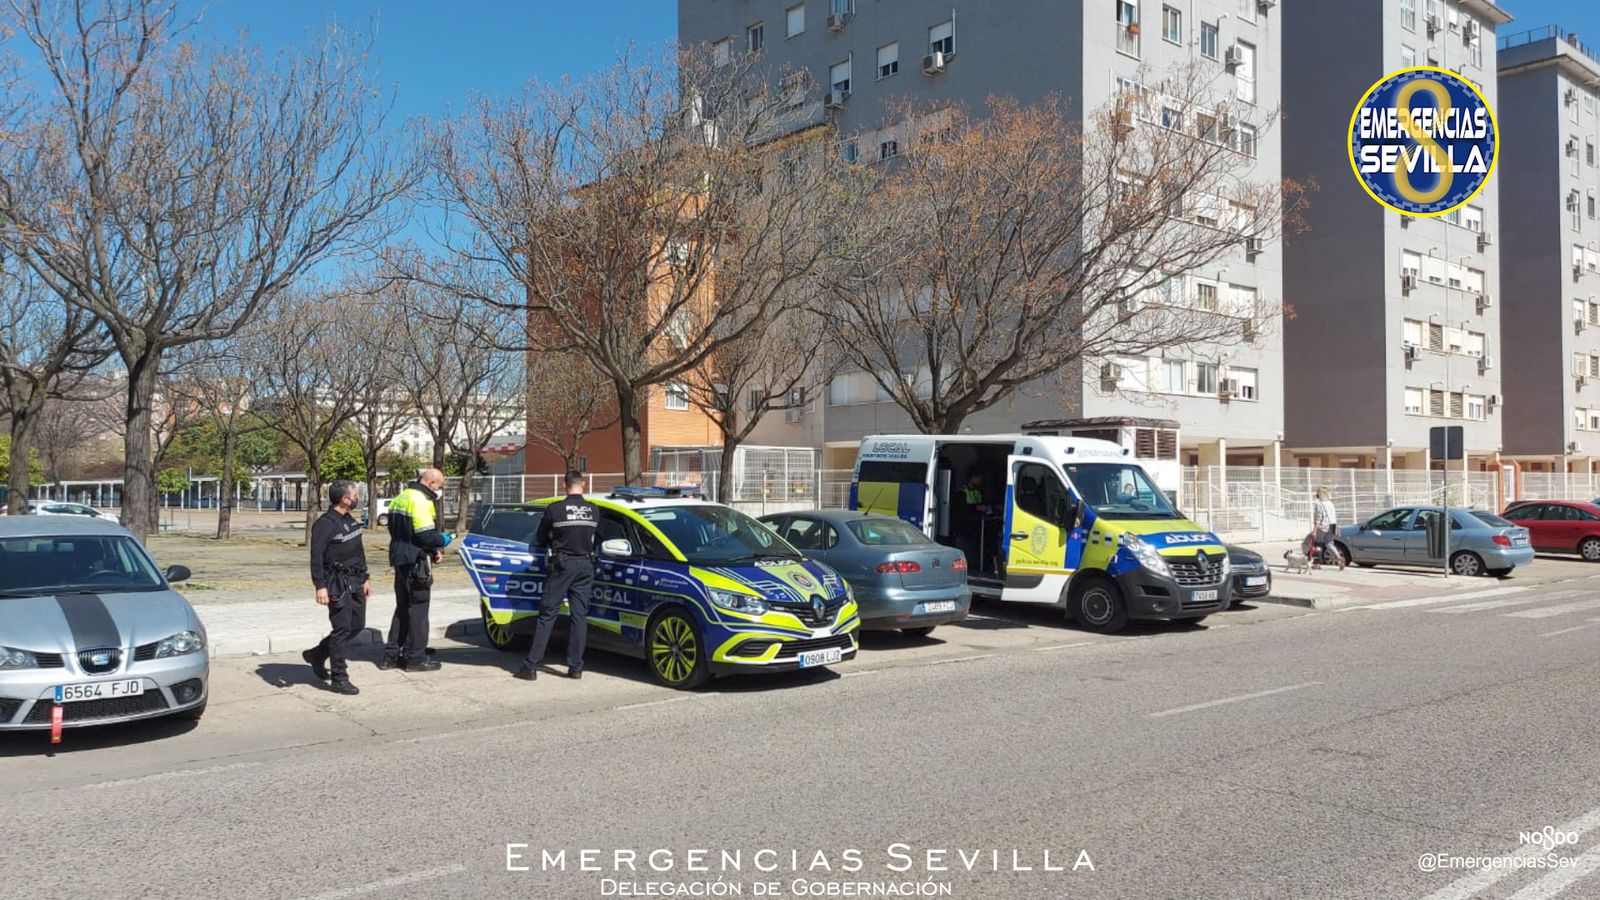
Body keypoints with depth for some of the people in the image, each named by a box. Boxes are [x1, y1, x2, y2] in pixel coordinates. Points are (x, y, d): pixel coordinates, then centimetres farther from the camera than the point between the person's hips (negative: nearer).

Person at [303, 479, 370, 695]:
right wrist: (320, 587, -24)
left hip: (354, 582, 9)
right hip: (337, 583, -9)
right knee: (342, 628, -6)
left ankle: (317, 655, 29)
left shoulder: (351, 521, 15)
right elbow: (316, 557, -18)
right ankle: (339, 679, 2)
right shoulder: (325, 524, -13)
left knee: (357, 624, 12)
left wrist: (365, 578, 22)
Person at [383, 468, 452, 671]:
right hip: (416, 562, -9)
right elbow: (426, 535, -25)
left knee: (402, 608, 18)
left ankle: (392, 654, 22)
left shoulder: (400, 499, 15)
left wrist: (433, 549, 11)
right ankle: (416, 658, 5)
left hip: (400, 560, 9)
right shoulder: (421, 501, -17)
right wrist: (442, 540, -4)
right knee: (418, 610, -1)